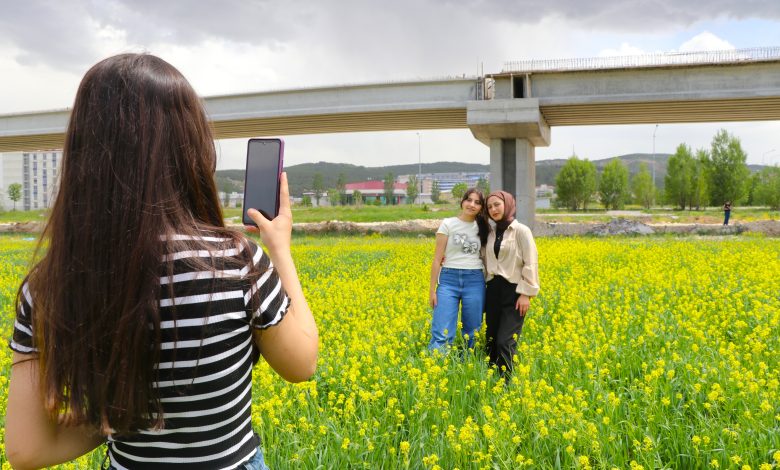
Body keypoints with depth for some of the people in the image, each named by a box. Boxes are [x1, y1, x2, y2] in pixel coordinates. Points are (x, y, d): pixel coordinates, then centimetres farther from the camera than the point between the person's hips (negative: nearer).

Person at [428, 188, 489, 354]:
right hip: (449, 280, -3)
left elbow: (485, 257, 15)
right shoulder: (448, 224, 0)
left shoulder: (483, 228, 9)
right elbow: (437, 259, -1)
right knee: (442, 334, -10)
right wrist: (432, 290, -4)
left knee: (471, 333, 7)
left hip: (475, 281, 3)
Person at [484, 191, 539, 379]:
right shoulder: (491, 233, 13)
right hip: (494, 291, 6)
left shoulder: (521, 231, -6)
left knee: (505, 342, -11)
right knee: (490, 340, 6)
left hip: (514, 291, -6)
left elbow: (530, 264, -10)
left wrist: (526, 293, -14)